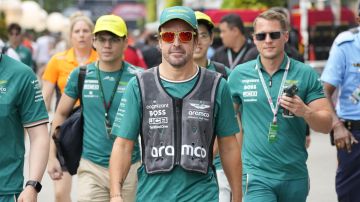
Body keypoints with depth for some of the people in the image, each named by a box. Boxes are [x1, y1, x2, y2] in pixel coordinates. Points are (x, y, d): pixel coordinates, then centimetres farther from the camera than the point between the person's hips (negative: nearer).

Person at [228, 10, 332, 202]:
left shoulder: (306, 74, 1)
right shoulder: (239, 75, 2)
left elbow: (326, 125, -1)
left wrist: (305, 112, -19)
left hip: (295, 176, 1)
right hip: (257, 174, -1)